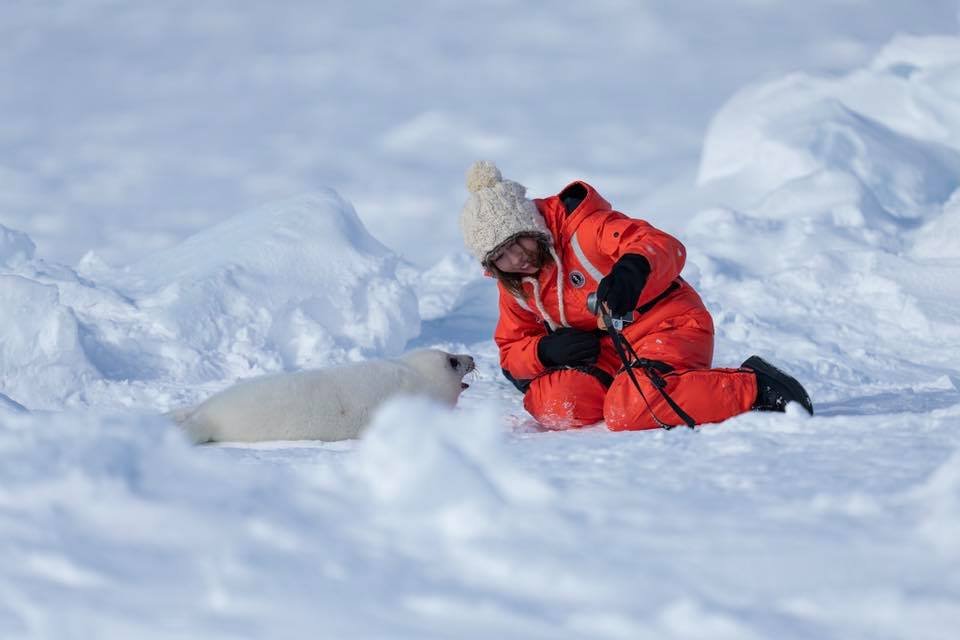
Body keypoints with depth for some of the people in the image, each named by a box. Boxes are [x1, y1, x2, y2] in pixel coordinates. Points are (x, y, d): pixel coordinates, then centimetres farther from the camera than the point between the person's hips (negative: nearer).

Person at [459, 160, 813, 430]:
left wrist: (633, 269, -52)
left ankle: (754, 388, -20)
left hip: (669, 327, -6)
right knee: (556, 404, -25)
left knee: (628, 413, -36)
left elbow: (664, 247, -27)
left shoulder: (582, 229, -14)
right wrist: (544, 350, -11)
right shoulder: (514, 286, 8)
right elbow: (511, 352, 13)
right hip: (604, 356, 6)